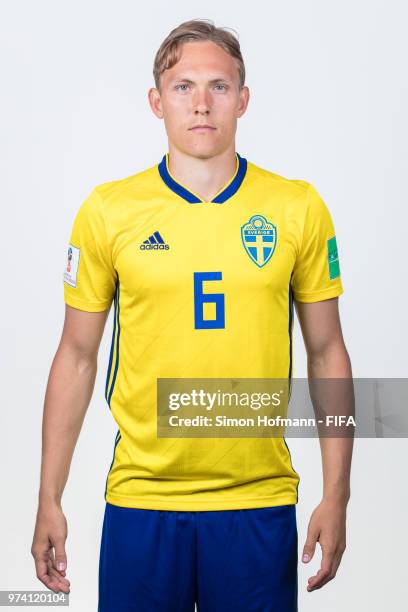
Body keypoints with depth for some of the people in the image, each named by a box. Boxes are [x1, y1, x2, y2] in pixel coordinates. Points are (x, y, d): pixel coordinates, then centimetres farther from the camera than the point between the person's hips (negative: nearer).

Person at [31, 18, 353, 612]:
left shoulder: (300, 208, 0)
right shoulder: (107, 210, -1)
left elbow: (327, 353, 5)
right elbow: (77, 357, 4)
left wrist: (336, 495, 2)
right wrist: (49, 499, 2)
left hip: (260, 501, 1)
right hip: (140, 500, 0)